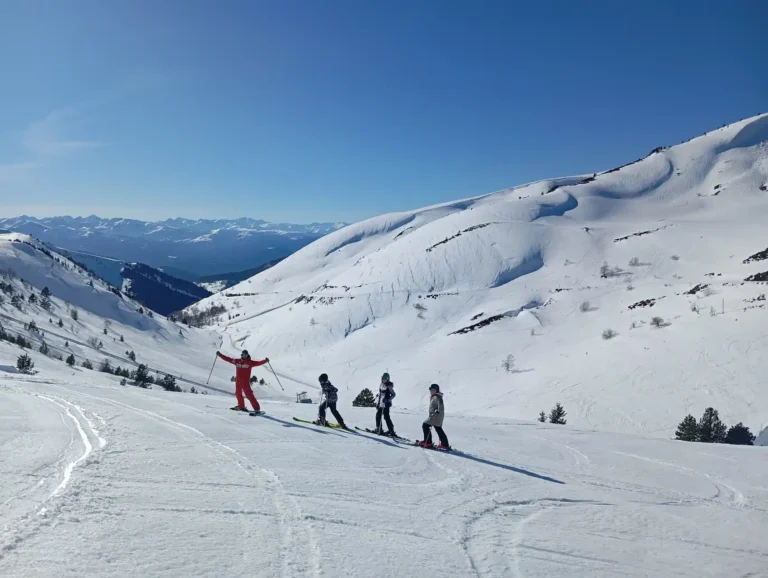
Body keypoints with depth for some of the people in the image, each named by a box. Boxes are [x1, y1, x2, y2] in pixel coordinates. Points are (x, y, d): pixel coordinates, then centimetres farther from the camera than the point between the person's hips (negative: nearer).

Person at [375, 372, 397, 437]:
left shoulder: (389, 386, -12)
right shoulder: (381, 385, 10)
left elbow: (393, 394, -12)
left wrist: (388, 400, -26)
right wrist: (378, 403, 21)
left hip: (386, 404, -8)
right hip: (380, 403, 8)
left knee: (386, 417, -10)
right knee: (378, 415, 12)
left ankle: (391, 430, -5)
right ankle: (379, 429, 24)